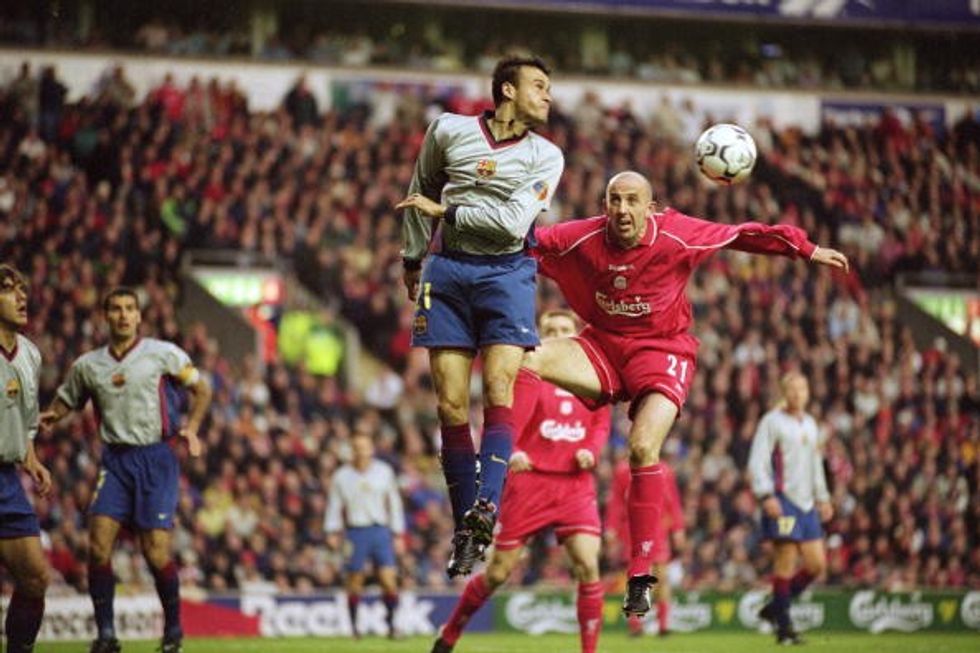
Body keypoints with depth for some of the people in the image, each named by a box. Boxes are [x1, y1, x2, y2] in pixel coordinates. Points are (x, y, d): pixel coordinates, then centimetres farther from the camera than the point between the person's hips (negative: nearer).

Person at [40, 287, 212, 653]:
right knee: (98, 543, -13)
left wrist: (191, 427, -6)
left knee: (155, 552, -9)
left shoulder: (163, 354, 2)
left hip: (156, 458, -3)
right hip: (115, 460, 3)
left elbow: (201, 389, 9)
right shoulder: (87, 365, 10)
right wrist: (49, 417, -1)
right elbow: (66, 400, 22)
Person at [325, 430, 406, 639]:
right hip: (355, 532, 0)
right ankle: (354, 625, 10)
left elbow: (394, 504, 12)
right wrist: (332, 532, -3)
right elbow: (335, 506, 9)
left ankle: (391, 623, 1)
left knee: (389, 580, -10)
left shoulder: (384, 471, 8)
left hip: (381, 530, 0)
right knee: (354, 582, -1)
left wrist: (398, 535, 9)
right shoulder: (342, 476, 5)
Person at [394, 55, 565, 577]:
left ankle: (486, 507, -28)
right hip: (448, 272, 1)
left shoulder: (545, 157, 1)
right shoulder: (449, 131, 3)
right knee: (451, 405, -4)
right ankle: (465, 526, 0)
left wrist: (447, 211, -11)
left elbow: (514, 221, -12)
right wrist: (413, 257, 24)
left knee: (500, 390, -19)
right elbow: (422, 192, 19)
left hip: (506, 273, -1)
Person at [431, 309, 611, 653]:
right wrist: (512, 453, -23)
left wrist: (591, 451, -7)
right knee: (497, 573, 2)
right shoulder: (528, 373, 0)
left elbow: (601, 424, 14)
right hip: (530, 480, -2)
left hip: (576, 484, 2)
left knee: (588, 566, -14)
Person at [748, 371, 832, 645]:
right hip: (783, 500, -8)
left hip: (807, 502, 8)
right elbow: (757, 461, -10)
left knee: (817, 563, 3)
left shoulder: (810, 424, 20)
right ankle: (784, 627, -3)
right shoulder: (772, 422, -3)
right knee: (786, 564, -10)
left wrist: (822, 498, 25)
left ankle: (774, 608, 17)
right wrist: (766, 495, -19)